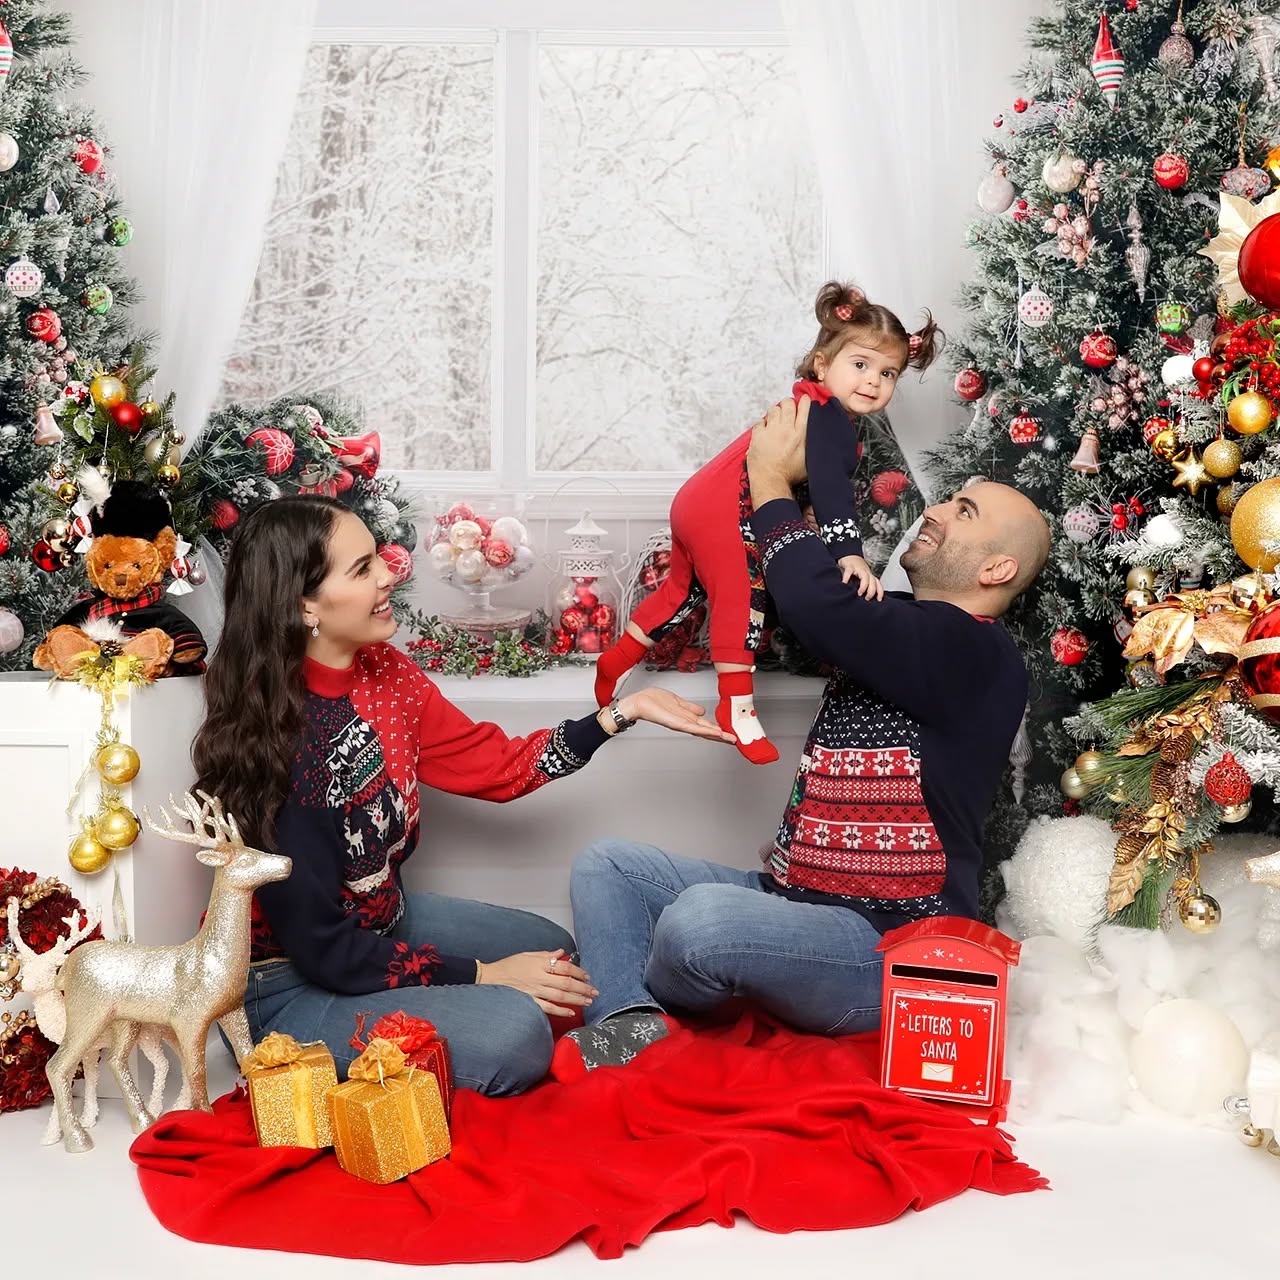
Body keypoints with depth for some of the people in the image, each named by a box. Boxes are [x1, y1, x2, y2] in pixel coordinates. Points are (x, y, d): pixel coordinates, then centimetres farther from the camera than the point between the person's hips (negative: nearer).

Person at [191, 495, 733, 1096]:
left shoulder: (382, 671, -7)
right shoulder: (270, 740, -30)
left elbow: (498, 765, 2)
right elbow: (321, 948, -25)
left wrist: (622, 711, -7)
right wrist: (479, 974, -20)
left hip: (382, 920, 8)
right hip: (292, 986, -8)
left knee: (552, 950, 14)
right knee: (515, 1033, -22)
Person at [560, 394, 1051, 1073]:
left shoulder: (976, 654, -15)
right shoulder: (892, 625, 14)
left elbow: (820, 606, -29)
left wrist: (771, 479, -12)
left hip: (881, 947, -9)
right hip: (791, 902, 10)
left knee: (699, 919, -34)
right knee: (604, 865, 6)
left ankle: (626, 998, 1)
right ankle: (629, 1021, -18)